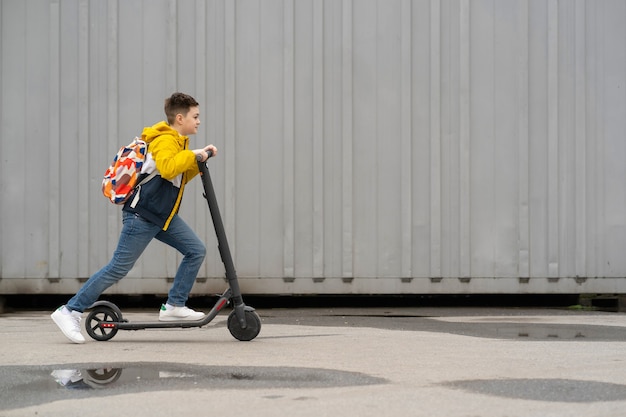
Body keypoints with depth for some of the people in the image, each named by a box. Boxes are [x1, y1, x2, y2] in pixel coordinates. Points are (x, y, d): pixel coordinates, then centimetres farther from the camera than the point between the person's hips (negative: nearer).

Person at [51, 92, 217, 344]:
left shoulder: (177, 143, 15)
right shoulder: (164, 141, -16)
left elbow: (181, 177, 22)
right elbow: (167, 168, -36)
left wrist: (200, 158, 10)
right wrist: (192, 155, -28)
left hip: (163, 216, 10)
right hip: (142, 216, -10)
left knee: (196, 251, 0)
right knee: (118, 268, -9)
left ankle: (174, 306, 5)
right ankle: (70, 311, -3)